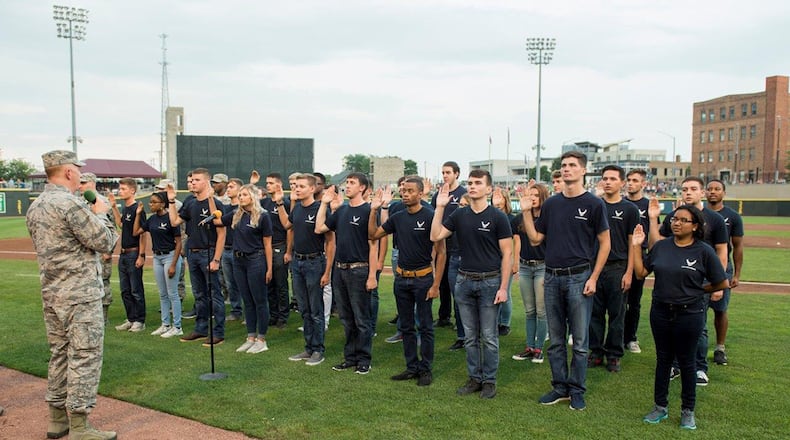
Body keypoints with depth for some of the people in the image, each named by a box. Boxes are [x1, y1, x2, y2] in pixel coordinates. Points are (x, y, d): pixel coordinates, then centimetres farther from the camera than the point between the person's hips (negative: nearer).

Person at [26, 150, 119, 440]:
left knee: (60, 354, 16)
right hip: (81, 294, -9)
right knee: (84, 356, -3)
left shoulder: (35, 207, 12)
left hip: (51, 293, 9)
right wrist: (100, 214, 2)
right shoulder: (69, 204, -17)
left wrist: (91, 215, 15)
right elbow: (104, 242, -15)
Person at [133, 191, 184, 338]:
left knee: (172, 294, -3)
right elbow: (136, 232, 12)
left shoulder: (170, 218, -14)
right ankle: (165, 325, 22)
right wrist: (138, 214, 7)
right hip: (157, 257, 8)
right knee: (162, 294, 13)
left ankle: (177, 327, 5)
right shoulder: (152, 219, 8)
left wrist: (173, 265, -16)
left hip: (170, 256, -7)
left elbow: (178, 243, -13)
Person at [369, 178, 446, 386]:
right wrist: (374, 210, -1)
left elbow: (441, 252, -12)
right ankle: (412, 367, 24)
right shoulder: (398, 217, 5)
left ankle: (425, 369, 16)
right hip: (401, 277, 6)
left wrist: (436, 284, -16)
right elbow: (373, 234, 13)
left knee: (425, 326, 4)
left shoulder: (430, 217, -12)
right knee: (406, 326, 13)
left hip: (422, 278, -6)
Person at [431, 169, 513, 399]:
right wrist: (440, 207, -7)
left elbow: (507, 253, -7)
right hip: (464, 281, 4)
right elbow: (435, 236, -2)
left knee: (489, 337, 4)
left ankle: (490, 380, 17)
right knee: (470, 336, 12)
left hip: (490, 281, -4)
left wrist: (503, 287, -12)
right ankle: (474, 378, 24)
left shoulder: (497, 217, -6)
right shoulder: (459, 215, 5)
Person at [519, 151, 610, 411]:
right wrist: (526, 213, 0)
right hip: (552, 278, 4)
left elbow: (605, 243, -3)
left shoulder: (593, 204, -3)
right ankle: (560, 387, 23)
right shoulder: (551, 204, 10)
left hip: (579, 277, -4)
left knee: (580, 341, 4)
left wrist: (593, 278, -9)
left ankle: (577, 391, 17)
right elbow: (535, 239, 11)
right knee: (555, 340, 11)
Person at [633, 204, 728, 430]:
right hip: (660, 312, 3)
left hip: (689, 314, -3)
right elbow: (641, 272, 1)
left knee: (686, 361, 10)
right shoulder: (661, 246, 2)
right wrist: (636, 246, -4)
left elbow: (722, 283, -3)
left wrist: (697, 290, 2)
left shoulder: (703, 251, -8)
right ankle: (660, 407, 26)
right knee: (663, 359, 13)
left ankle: (688, 411, 26)